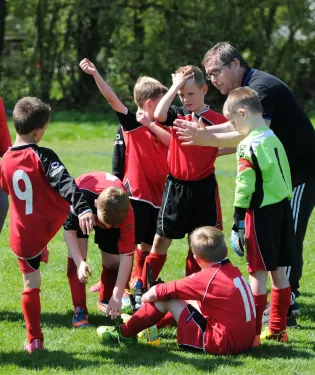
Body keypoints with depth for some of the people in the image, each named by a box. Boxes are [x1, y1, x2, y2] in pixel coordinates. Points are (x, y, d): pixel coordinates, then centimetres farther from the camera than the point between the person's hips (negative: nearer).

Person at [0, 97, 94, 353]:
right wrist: (83, 208, -37)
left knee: (31, 284, 11)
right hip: (50, 225, -3)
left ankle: (35, 340, 14)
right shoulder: (43, 156, -14)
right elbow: (65, 183, -27)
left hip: (22, 236, 3)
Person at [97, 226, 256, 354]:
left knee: (166, 299, 0)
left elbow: (172, 289, -4)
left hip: (223, 343, -8)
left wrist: (152, 294, 17)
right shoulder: (235, 272, 10)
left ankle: (125, 332, 13)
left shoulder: (208, 277, -14)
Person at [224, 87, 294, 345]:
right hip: (283, 208, 8)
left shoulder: (249, 146, -14)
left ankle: (251, 333, -2)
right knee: (279, 272, 12)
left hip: (261, 214, -8)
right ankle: (278, 329, 20)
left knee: (258, 273, -5)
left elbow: (245, 188, -16)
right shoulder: (274, 140, 11)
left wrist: (238, 223, -10)